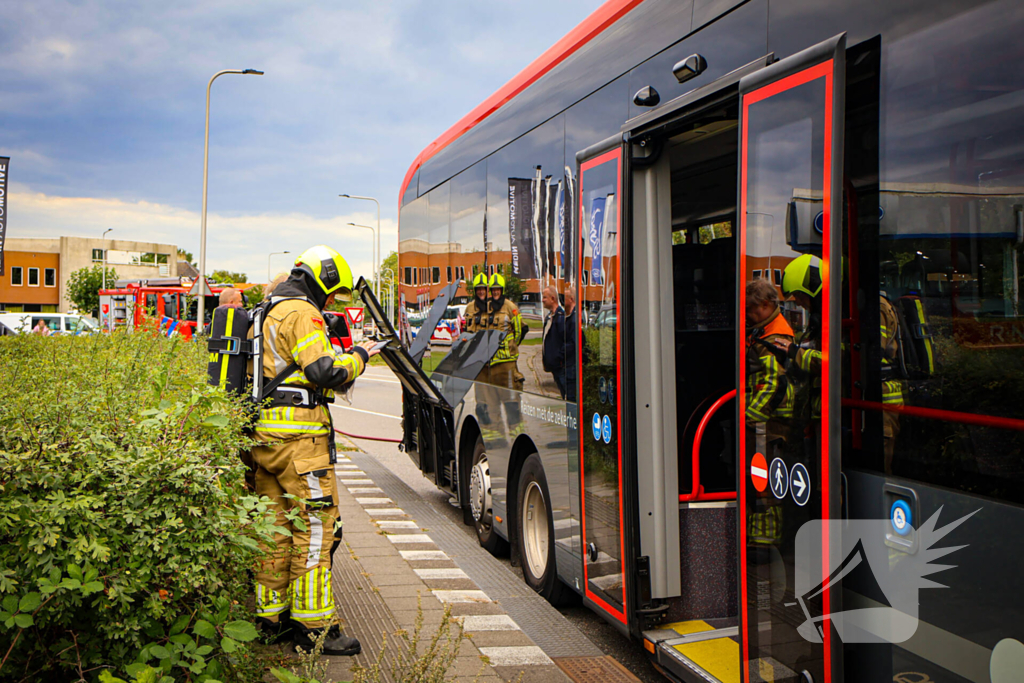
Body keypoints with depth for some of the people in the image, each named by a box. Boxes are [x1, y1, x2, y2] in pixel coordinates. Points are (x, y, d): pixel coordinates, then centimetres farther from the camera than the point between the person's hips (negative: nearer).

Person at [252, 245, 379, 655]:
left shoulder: (271, 312, 21)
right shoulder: (302, 313, -11)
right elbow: (325, 371, -21)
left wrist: (339, 359, 17)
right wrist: (358, 355, -5)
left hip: (265, 434, 10)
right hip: (298, 436, -10)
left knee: (276, 526, 14)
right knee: (314, 526, -5)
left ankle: (270, 616, 23)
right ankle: (313, 626, -1)